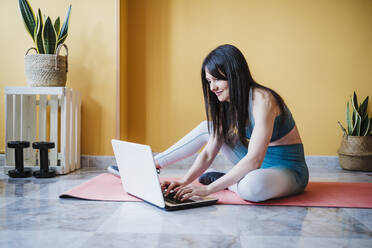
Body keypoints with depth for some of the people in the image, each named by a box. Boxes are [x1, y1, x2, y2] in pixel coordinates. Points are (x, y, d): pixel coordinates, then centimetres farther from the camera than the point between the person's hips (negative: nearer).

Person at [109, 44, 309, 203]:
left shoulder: (262, 99, -25)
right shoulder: (226, 105, 0)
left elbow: (254, 160, -32)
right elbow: (208, 154, -3)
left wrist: (208, 188, -34)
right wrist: (184, 181, -19)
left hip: (288, 171, -7)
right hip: (258, 165, 7)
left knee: (255, 185, -42)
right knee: (208, 128, 4)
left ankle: (219, 179, -9)